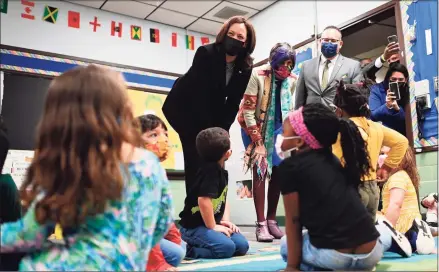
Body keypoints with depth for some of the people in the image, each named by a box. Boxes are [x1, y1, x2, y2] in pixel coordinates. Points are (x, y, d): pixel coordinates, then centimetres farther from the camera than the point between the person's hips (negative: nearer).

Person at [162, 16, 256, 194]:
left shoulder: (245, 67, -10)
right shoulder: (205, 53, -24)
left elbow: (233, 102, -7)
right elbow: (199, 93, -25)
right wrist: (208, 131, -24)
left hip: (210, 112, 5)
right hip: (182, 107, -4)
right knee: (196, 157, -14)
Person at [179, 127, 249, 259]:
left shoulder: (222, 172, 10)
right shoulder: (210, 170, -21)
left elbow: (224, 199, 16)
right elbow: (204, 200, -29)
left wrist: (225, 221, 2)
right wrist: (213, 227, -20)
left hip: (211, 223, 9)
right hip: (193, 226, -9)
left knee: (242, 245, 0)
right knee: (227, 247, -26)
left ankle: (199, 245, 11)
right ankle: (191, 250, -7)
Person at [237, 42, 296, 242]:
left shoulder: (292, 80, -2)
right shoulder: (257, 75, -16)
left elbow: (291, 108, 7)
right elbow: (248, 110, -17)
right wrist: (258, 140, -18)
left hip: (278, 130, 5)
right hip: (256, 129, -5)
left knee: (277, 172, 5)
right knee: (260, 172, -10)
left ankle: (271, 220, 17)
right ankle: (261, 224, -6)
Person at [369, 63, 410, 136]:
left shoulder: (409, 91, -1)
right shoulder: (377, 89, -5)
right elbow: (373, 116, -12)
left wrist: (397, 108, -24)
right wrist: (387, 106, -28)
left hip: (402, 134, 2)